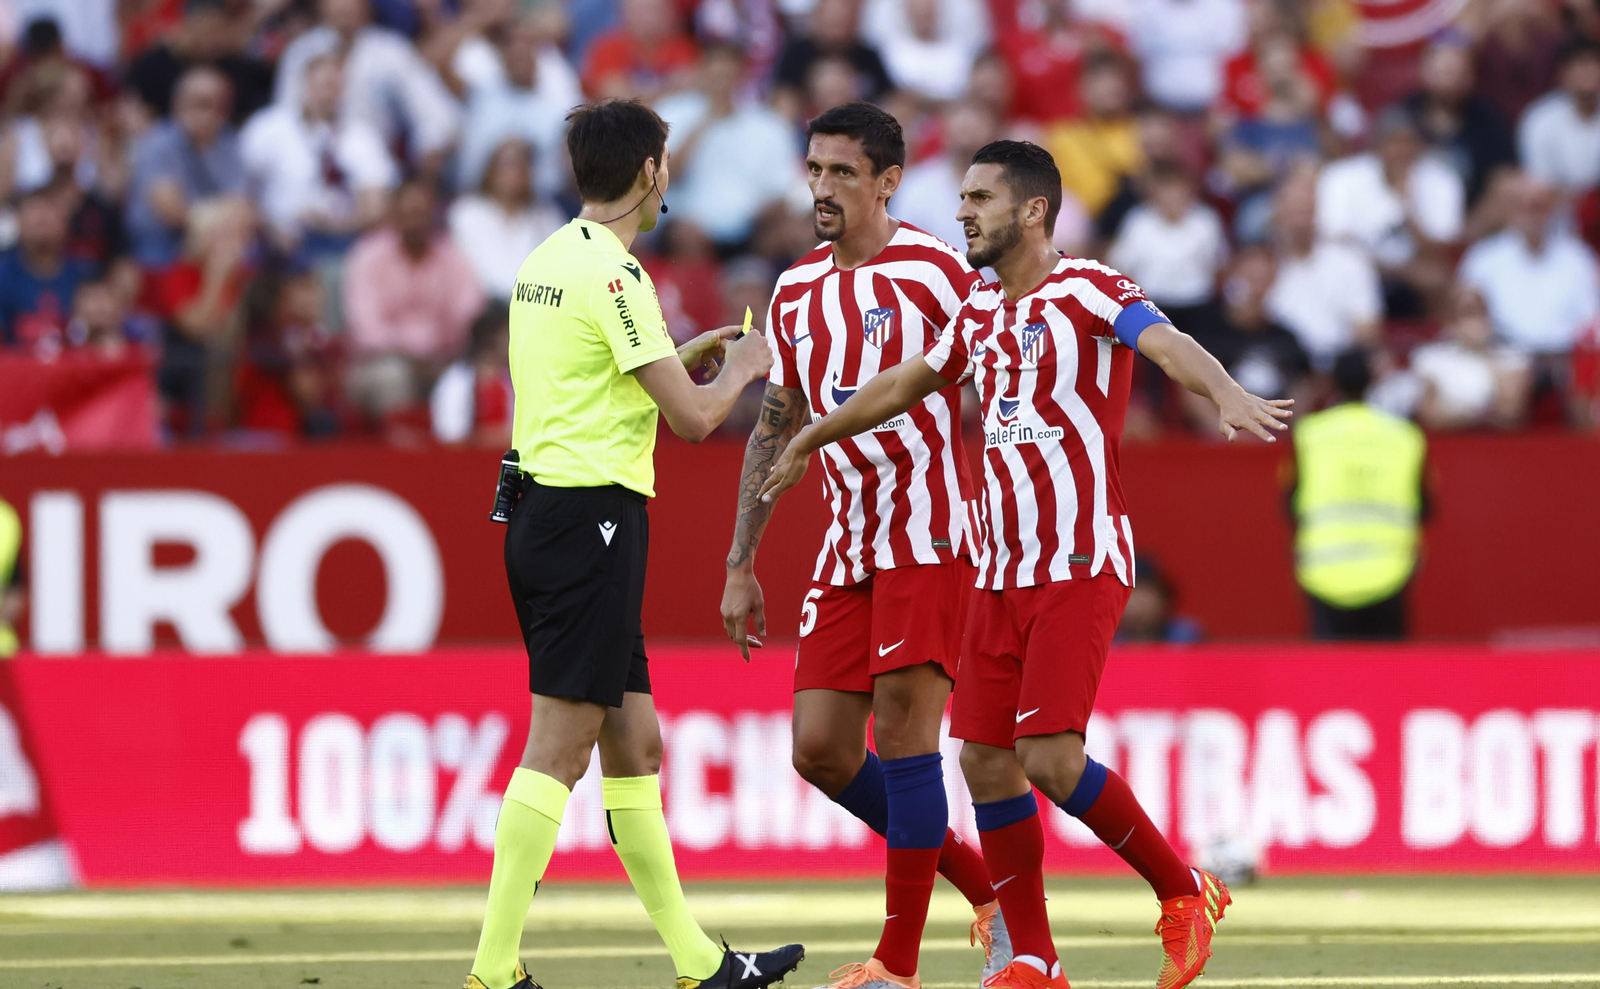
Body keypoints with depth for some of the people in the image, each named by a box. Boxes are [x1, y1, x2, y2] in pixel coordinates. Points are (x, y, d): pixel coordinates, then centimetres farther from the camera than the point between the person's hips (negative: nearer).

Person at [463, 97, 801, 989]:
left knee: (634, 744, 12)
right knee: (559, 750, -10)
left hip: (545, 510, 10)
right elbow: (692, 417, -14)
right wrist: (741, 371, 5)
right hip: (592, 517, -10)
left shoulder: (548, 261, 14)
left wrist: (686, 356, 26)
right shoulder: (611, 272, -14)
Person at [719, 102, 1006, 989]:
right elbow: (773, 431, 19)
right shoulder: (796, 293, 11)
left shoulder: (935, 272, -8)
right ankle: (981, 884, 18)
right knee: (819, 749, 1)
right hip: (849, 544, 7)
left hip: (932, 534, -7)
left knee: (901, 727, -15)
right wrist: (740, 567, 17)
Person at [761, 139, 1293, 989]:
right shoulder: (979, 314, 15)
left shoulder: (1086, 291, -8)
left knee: (1050, 758, -17)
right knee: (985, 762, 2)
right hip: (1000, 572, 8)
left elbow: (1168, 344, -26)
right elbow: (903, 385, 33)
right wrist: (809, 441, 46)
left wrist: (1226, 394, -48)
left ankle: (1184, 893, 2)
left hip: (1080, 566, -8)